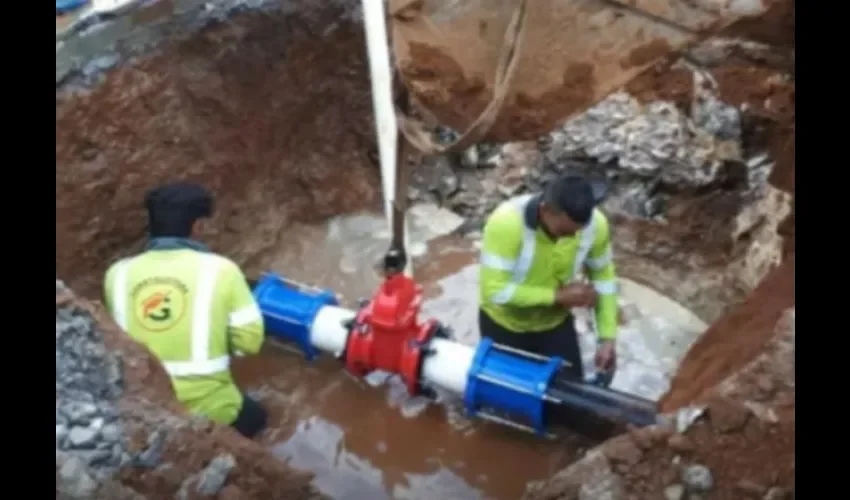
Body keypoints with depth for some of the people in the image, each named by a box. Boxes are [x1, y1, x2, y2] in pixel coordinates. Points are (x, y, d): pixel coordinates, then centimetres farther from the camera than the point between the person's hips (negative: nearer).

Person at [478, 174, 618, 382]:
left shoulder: (595, 225, -22)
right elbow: (494, 290, -33)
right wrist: (558, 296, -30)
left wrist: (608, 337, -10)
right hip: (504, 324, -3)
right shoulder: (506, 223, -35)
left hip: (556, 323, 3)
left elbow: (603, 277, -6)